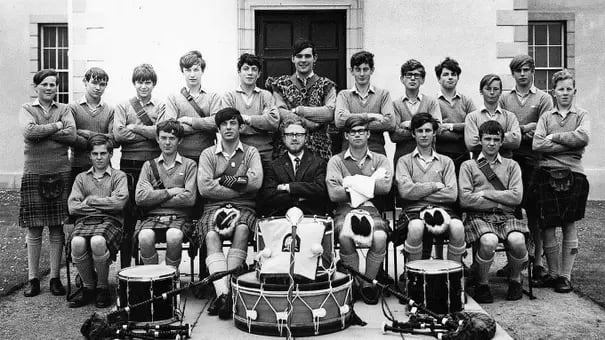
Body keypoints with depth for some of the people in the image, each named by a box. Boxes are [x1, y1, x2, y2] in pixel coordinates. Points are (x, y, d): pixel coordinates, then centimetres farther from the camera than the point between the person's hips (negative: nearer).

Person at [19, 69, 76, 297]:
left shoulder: (64, 109, 11)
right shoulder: (27, 109, 8)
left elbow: (72, 135, -6)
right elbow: (29, 132, -12)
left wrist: (42, 131, -8)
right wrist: (57, 126, -5)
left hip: (61, 174, 1)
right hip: (34, 174, -1)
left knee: (57, 229, 3)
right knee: (34, 229, 2)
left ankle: (55, 278, 11)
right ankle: (33, 278, 12)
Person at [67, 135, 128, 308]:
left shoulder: (119, 176, 13)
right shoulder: (82, 177, 20)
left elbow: (119, 202, -6)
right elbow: (72, 207, 5)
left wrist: (91, 200, 0)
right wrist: (104, 206, -2)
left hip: (110, 221, -2)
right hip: (85, 220, 2)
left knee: (97, 242, -36)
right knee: (77, 243, -32)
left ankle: (103, 288, -12)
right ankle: (88, 287, -8)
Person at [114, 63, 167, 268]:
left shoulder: (161, 107, 9)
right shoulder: (123, 107, 9)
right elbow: (118, 134, -6)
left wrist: (135, 127, -6)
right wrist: (150, 133, -6)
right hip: (129, 165, 0)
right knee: (128, 216, 1)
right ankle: (125, 267, 10)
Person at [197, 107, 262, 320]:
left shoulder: (251, 153, 14)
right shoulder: (208, 154, 13)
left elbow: (256, 181, -5)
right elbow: (204, 187, -4)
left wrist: (224, 179, -4)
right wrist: (240, 187, -4)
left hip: (244, 207, 0)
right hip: (214, 207, 1)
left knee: (242, 231, -34)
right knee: (211, 236, -32)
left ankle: (223, 292, -36)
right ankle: (223, 293, -42)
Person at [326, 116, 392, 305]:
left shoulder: (380, 160, 16)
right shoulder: (336, 161, 12)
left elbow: (385, 187, -5)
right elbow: (333, 193, -5)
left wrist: (353, 184, -5)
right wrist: (371, 183, -3)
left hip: (371, 208, 1)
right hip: (345, 209, -1)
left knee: (380, 237, -30)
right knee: (345, 236, -33)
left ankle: (368, 282, -7)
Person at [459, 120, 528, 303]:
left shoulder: (511, 166, 15)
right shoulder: (468, 166, 9)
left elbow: (516, 197, 0)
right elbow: (465, 199, -5)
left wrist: (485, 193, -4)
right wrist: (501, 199, -4)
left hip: (507, 216, 2)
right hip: (479, 216, -2)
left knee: (517, 240, -29)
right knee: (489, 241, -34)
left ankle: (515, 279, 2)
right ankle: (481, 284, -6)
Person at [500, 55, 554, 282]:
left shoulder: (543, 98, 8)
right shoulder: (504, 99, 15)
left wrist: (516, 131, -9)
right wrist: (524, 129, -9)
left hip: (533, 160, -2)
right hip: (509, 159, 2)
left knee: (534, 212, -4)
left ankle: (537, 263, 1)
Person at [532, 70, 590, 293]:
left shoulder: (582, 115, 10)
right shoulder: (546, 117, 12)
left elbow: (583, 137, -11)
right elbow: (537, 144, -4)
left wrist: (554, 137, -7)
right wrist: (570, 144, -8)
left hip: (573, 174, -1)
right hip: (547, 174, 1)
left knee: (569, 225, 3)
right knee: (546, 226, 0)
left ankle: (566, 276, 10)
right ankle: (553, 273, 16)